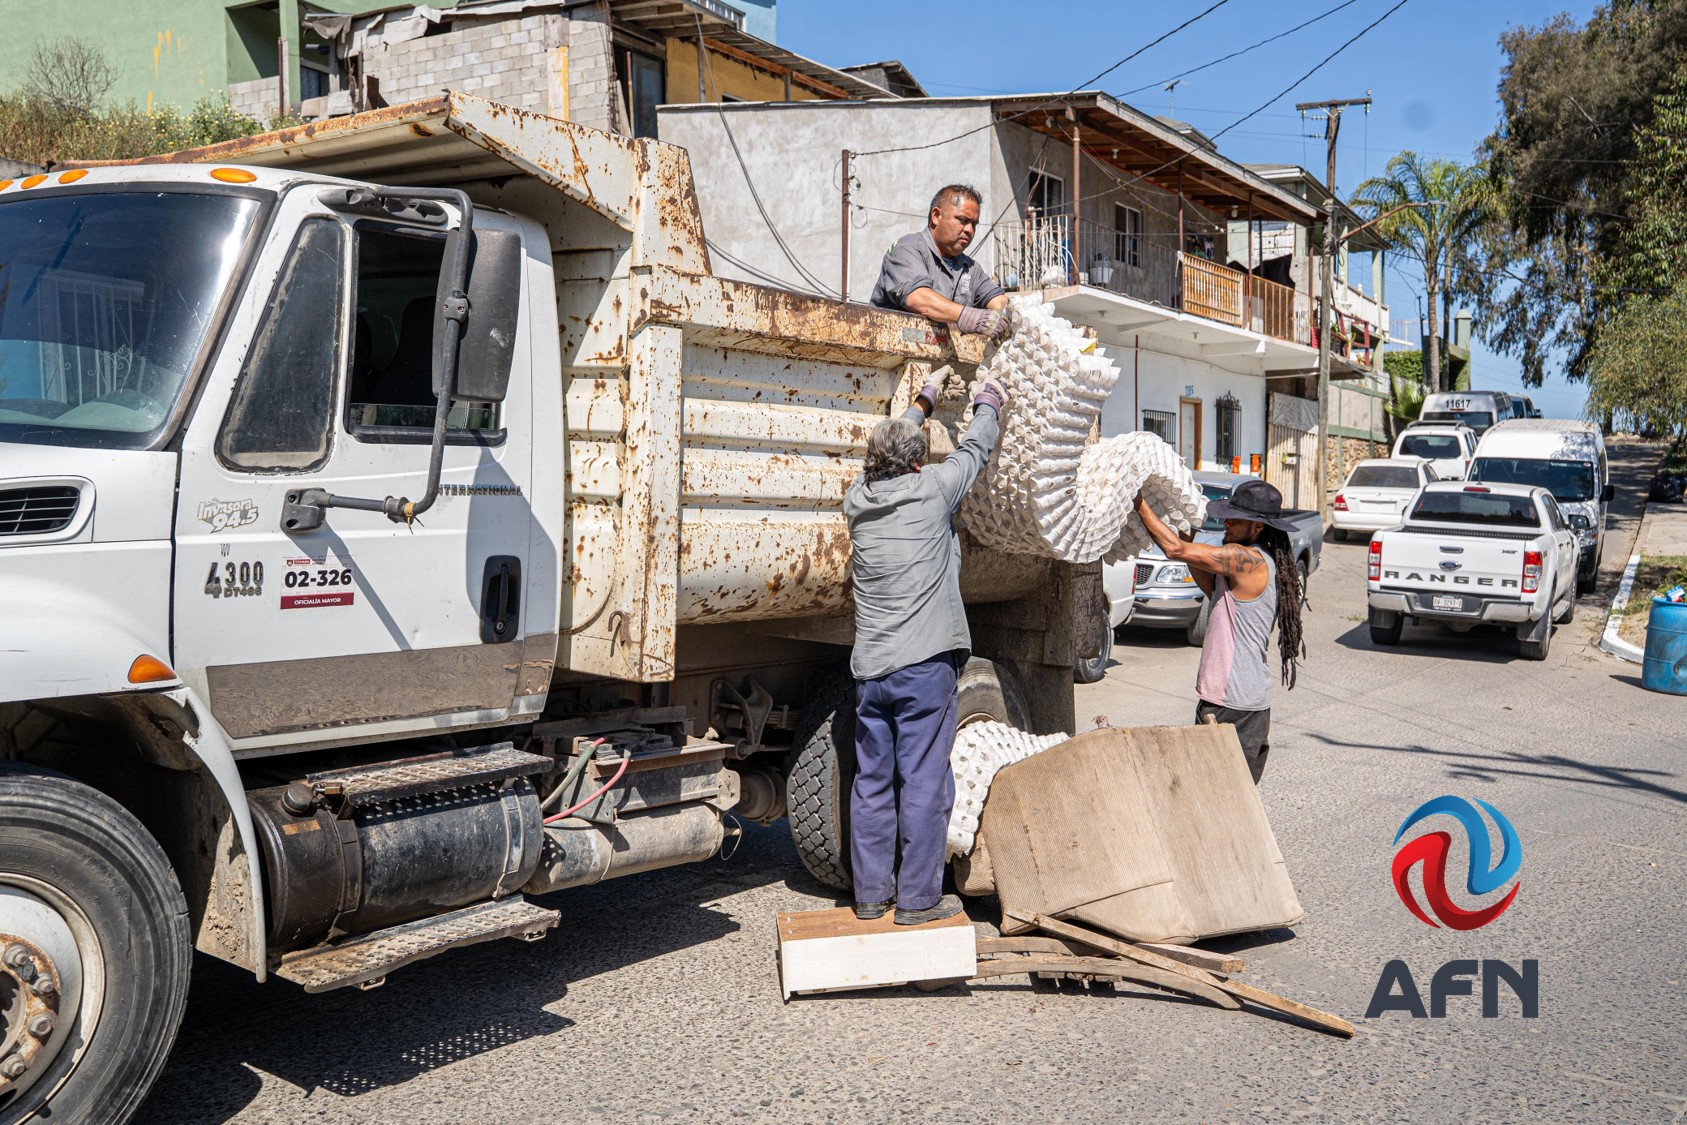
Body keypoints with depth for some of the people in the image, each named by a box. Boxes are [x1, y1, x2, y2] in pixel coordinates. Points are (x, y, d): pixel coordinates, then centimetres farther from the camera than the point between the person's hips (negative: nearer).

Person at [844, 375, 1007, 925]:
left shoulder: (858, 497, 9)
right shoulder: (931, 488, -5)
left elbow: (887, 448, 28)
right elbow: (974, 451, 13)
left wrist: (922, 405, 42)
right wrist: (987, 406, 32)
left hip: (869, 667, 6)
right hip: (923, 664, -5)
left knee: (872, 781, 12)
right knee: (923, 783, 1)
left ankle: (870, 892, 20)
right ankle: (918, 898, 8)